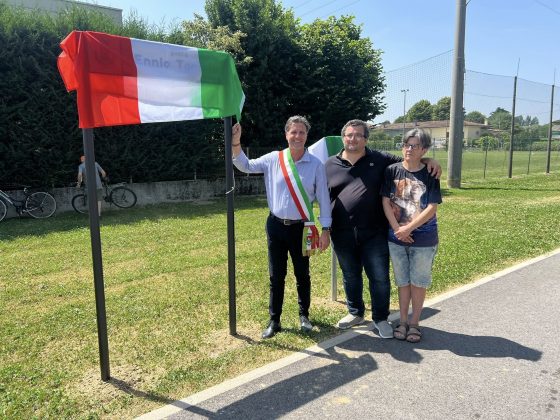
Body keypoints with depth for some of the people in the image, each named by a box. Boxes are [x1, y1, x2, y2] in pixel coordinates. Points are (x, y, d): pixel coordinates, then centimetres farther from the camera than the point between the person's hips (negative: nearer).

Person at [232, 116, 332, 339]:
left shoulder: (316, 165, -6)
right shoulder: (273, 159, -2)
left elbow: (323, 199, -3)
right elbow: (245, 166, 6)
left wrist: (325, 230, -4)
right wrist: (236, 145, -11)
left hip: (300, 228, -1)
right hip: (276, 226, 1)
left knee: (302, 275, 14)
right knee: (276, 276, 9)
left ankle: (304, 315, 34)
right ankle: (274, 321, 21)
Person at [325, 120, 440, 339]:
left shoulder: (379, 160, 3)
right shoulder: (330, 165, 6)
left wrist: (428, 160, -7)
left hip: (374, 233, -1)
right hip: (343, 235, 1)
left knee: (379, 277, 4)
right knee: (350, 277, 16)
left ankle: (380, 318, 24)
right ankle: (355, 313, 37)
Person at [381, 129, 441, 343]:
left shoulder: (430, 174, -6)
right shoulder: (392, 170, -2)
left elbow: (431, 209, -11)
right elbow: (385, 202, -4)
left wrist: (408, 228, -15)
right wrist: (397, 229, -11)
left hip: (423, 239, -2)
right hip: (396, 238, 2)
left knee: (418, 282, 9)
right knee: (402, 281, 13)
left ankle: (414, 323, 24)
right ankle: (403, 321, 27)